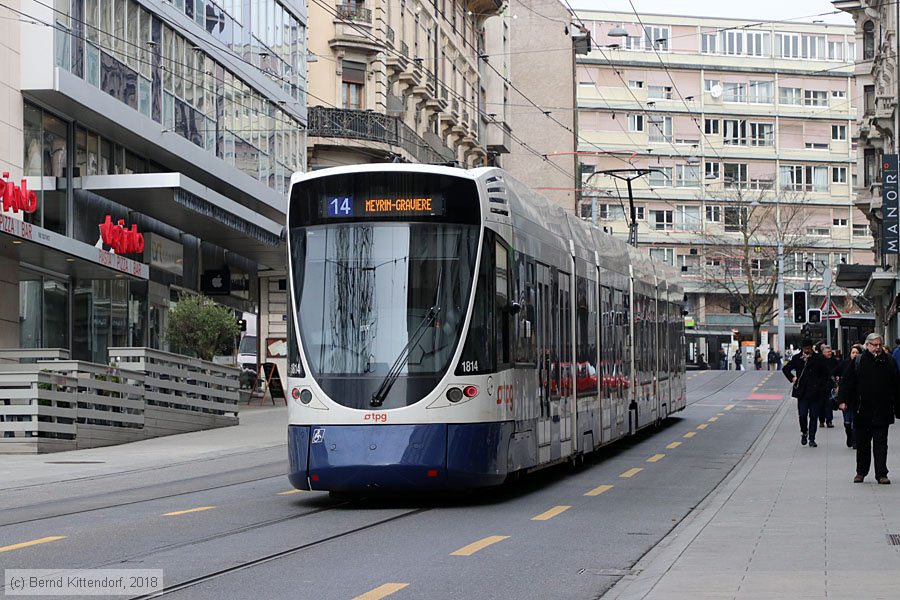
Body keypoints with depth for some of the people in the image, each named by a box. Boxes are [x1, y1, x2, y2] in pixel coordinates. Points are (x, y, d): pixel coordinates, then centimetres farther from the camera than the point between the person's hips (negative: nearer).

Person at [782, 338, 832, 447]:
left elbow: (826, 374, 7)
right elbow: (785, 369, 17)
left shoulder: (818, 358, 2)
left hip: (815, 392, -1)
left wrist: (820, 384, -4)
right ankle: (804, 433, 22)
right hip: (802, 392, 1)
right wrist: (792, 378, 4)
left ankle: (812, 439, 8)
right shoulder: (797, 358, 5)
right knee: (802, 415, -4)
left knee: (813, 416, 1)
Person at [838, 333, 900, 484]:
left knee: (881, 444, -1)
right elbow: (847, 382, 3)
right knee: (862, 444, 9)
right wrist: (844, 400, -7)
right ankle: (861, 472, 22)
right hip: (862, 411, 0)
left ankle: (881, 474, 1)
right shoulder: (858, 361, 2)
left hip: (882, 413, 0)